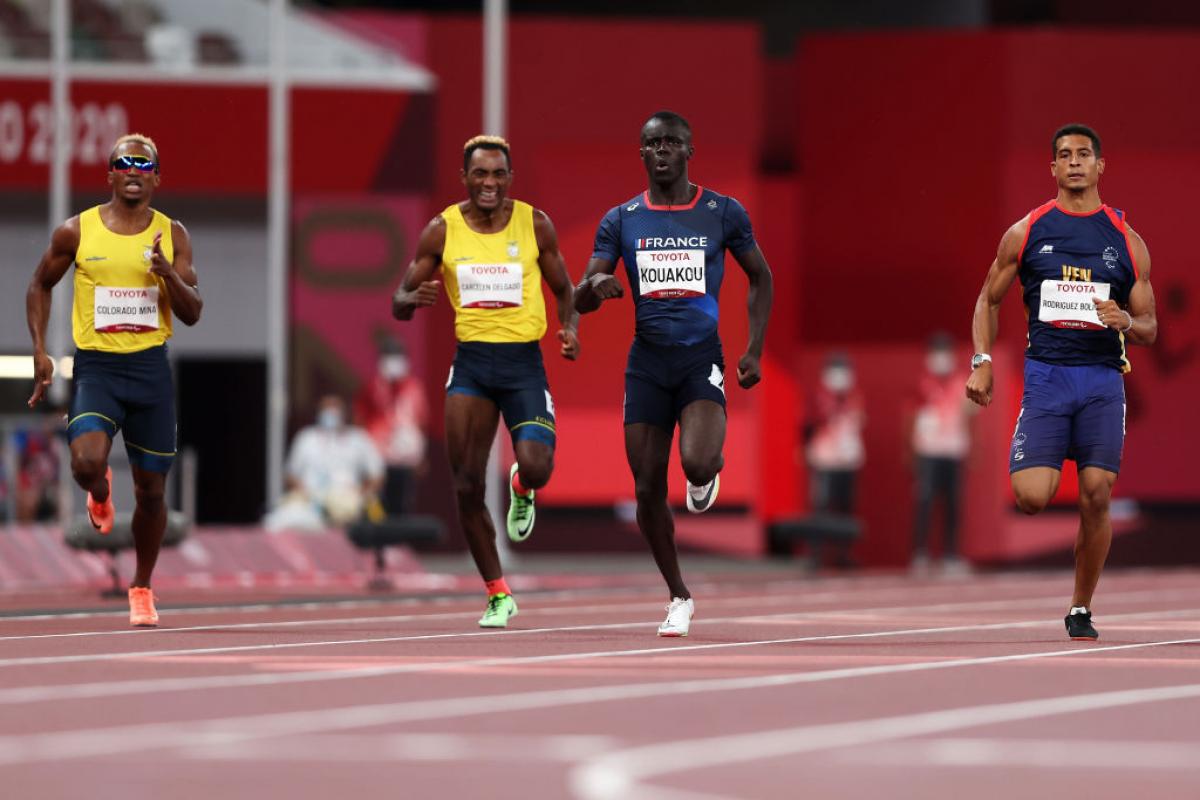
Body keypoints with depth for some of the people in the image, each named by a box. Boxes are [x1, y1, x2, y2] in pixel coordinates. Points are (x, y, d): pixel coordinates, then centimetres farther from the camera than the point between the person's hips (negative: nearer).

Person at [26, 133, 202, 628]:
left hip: (150, 368, 1)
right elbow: (41, 285, 14)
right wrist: (40, 350, 4)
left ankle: (142, 589, 27)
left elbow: (192, 313, 2)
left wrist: (168, 272, -17)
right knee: (86, 462, -25)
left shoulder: (172, 235, 2)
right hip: (95, 367, -1)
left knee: (151, 488, 7)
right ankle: (100, 492, 15)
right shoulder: (76, 232, 0)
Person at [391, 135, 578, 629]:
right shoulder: (442, 231, 1)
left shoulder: (534, 224, 0)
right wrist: (414, 299, -19)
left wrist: (570, 327, -8)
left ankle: (521, 490, 20)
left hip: (524, 361, -1)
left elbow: (564, 288, 12)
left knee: (536, 467, -21)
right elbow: (399, 303, 5)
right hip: (470, 363, 1)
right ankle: (498, 596, 11)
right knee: (467, 486, -4)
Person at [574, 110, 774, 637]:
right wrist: (596, 286, -22)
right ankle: (678, 597, 19)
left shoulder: (723, 213, 1)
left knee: (697, 464, -26)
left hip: (701, 358, -2)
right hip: (647, 361, 2)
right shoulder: (621, 220, 4)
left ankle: (709, 473, 13)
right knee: (648, 490, 1)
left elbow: (760, 278, 13)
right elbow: (580, 301, 3)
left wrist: (754, 351, 3)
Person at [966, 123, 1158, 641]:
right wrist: (981, 361, 1)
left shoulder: (1127, 241, 8)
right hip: (1045, 374, -1)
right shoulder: (1026, 233, 6)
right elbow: (989, 301, 15)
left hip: (1103, 379, 1)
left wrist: (1126, 323, -12)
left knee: (1096, 496, -6)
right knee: (1031, 497, -16)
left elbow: (1149, 328, 11)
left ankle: (1081, 611, 9)